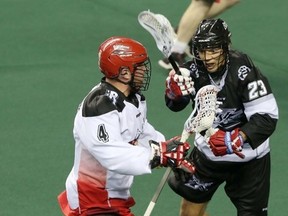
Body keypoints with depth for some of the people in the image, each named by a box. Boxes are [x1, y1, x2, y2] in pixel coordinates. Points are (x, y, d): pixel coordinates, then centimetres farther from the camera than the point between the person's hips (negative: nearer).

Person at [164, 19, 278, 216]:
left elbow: (267, 118, -28)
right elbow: (175, 105, -4)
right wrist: (175, 92, -27)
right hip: (208, 153, 5)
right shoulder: (195, 69, -13)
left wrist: (236, 139, -39)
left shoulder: (244, 71, -28)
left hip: (248, 158, -5)